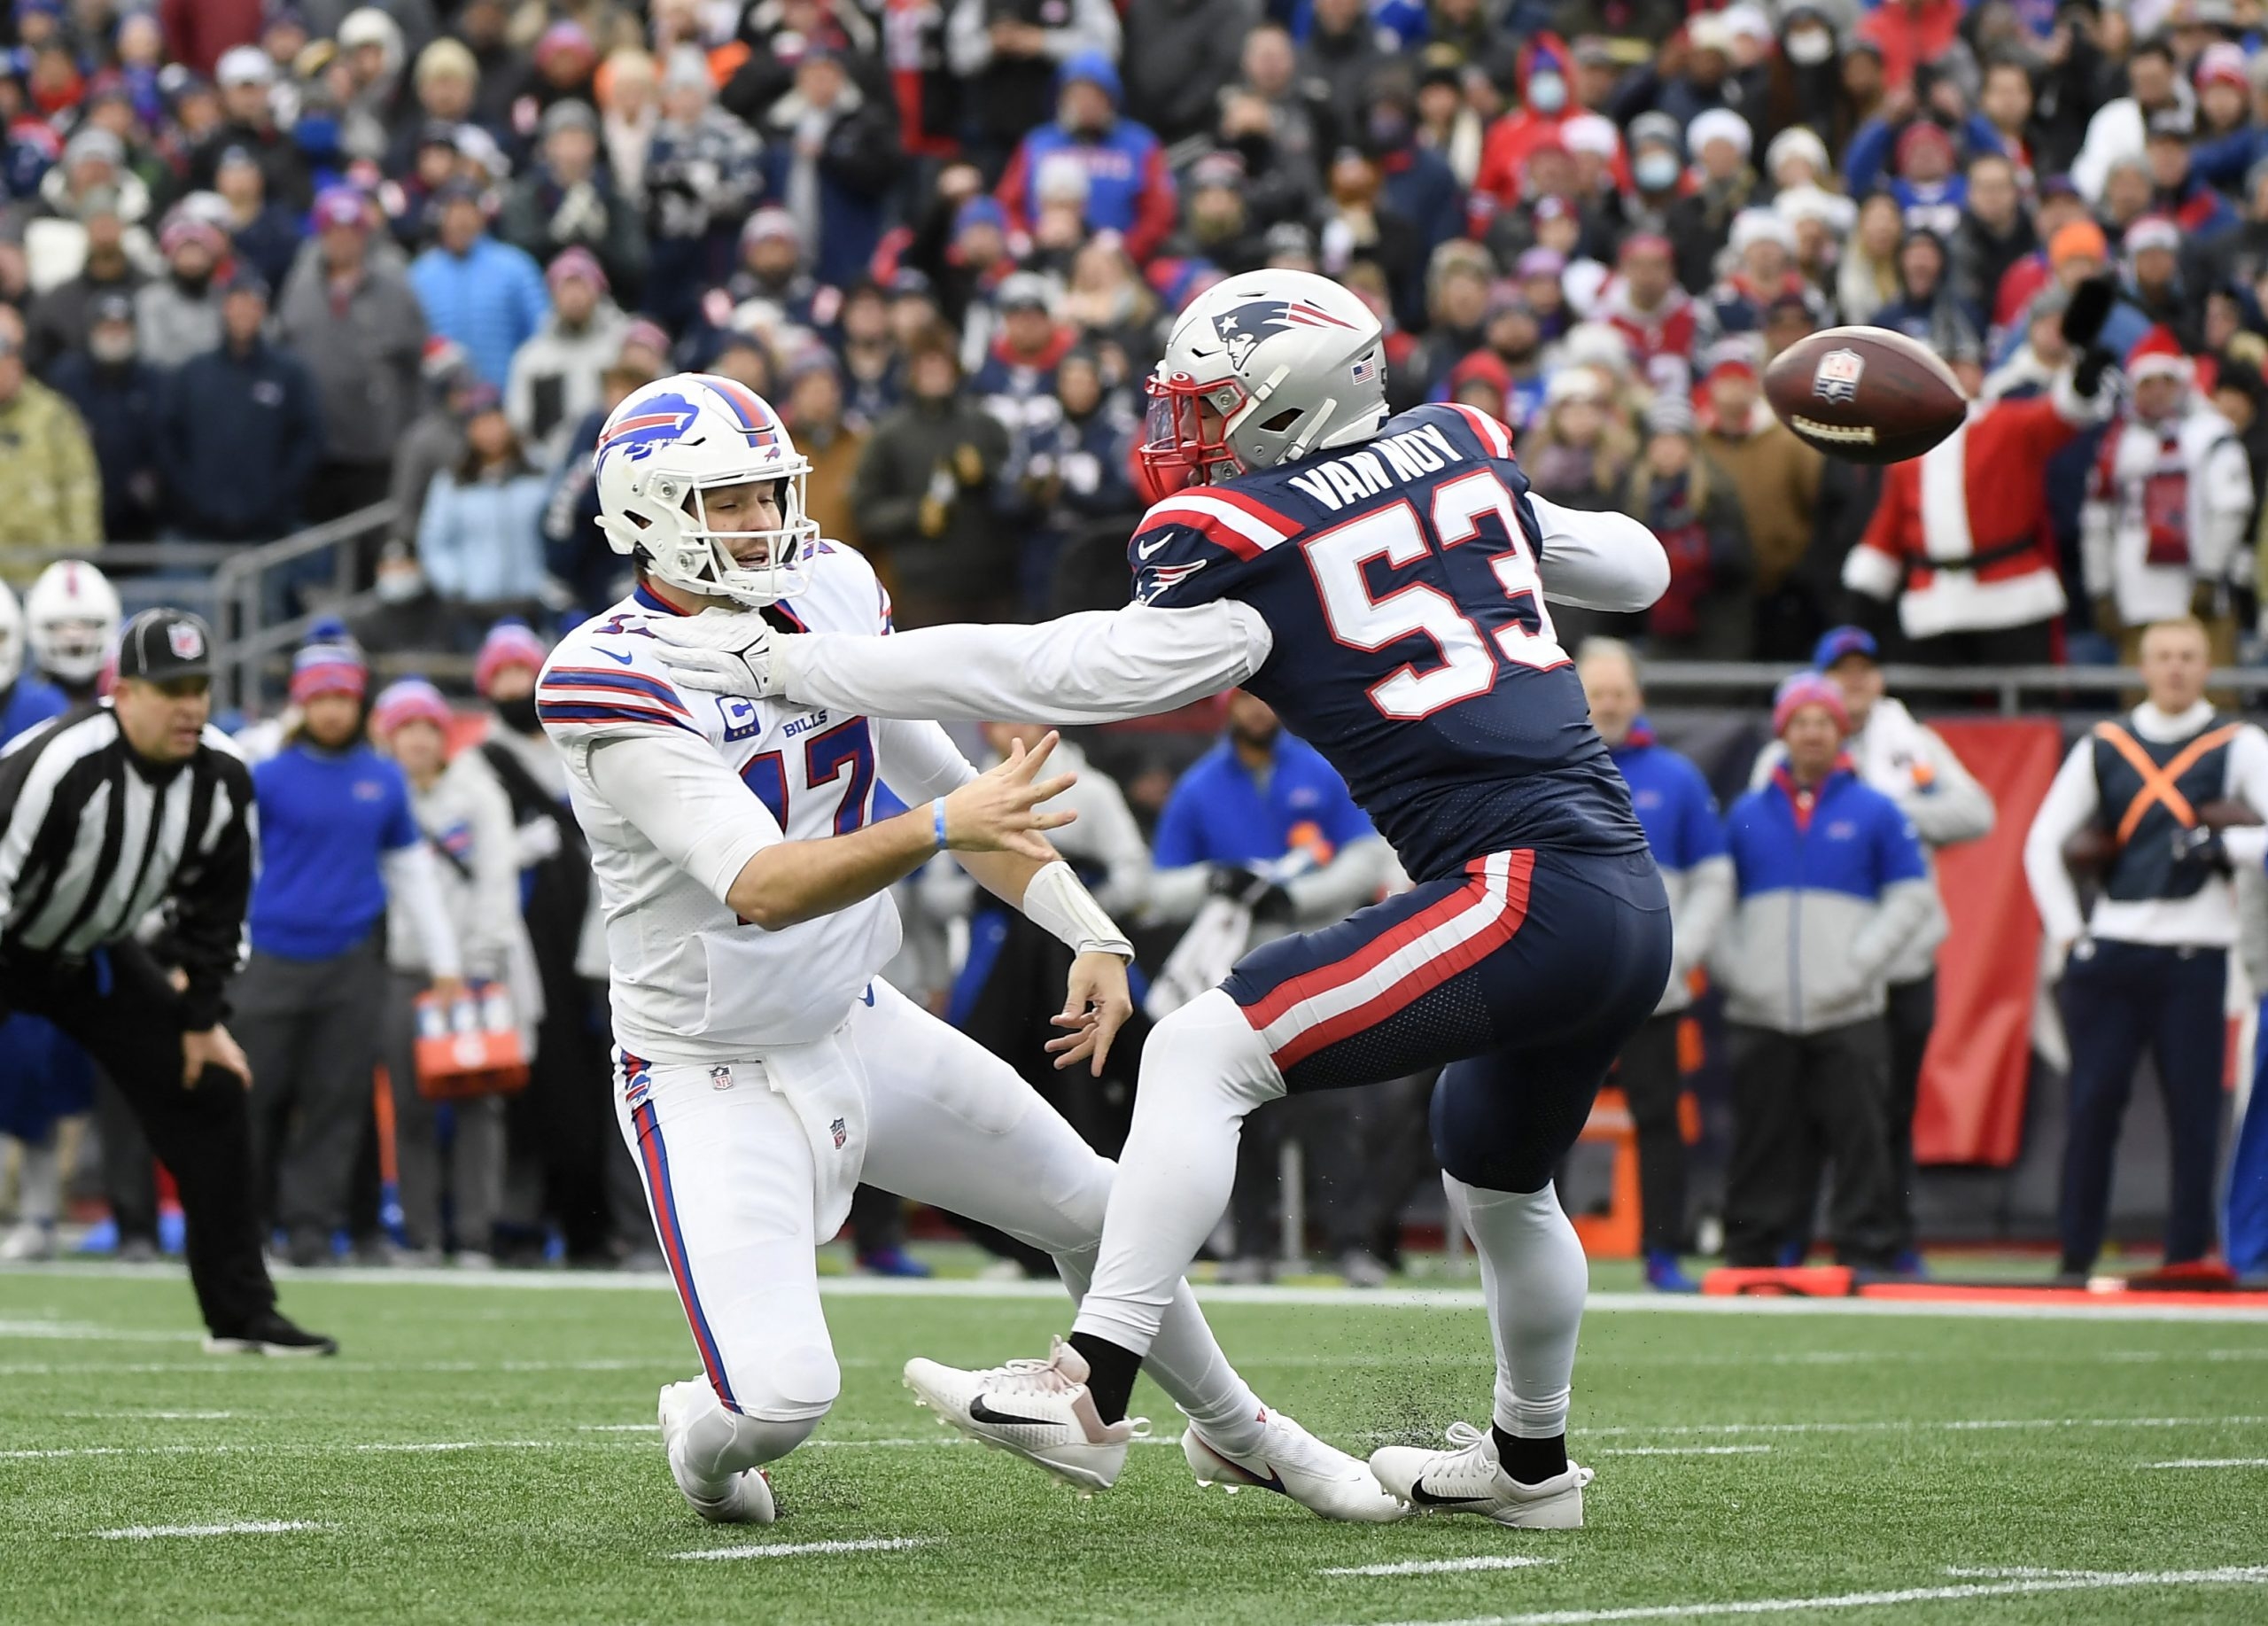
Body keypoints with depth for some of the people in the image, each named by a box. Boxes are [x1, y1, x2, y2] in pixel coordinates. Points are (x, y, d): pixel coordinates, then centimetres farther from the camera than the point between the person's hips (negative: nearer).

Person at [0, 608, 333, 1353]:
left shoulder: (222, 780, -11)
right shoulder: (63, 764, -32)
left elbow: (214, 906, 3)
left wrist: (201, 1018, 5)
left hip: (93, 953, 6)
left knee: (210, 1096, 2)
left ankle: (241, 1313, 9)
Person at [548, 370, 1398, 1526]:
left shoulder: (829, 597, -2)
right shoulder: (613, 683, -25)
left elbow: (948, 783, 9)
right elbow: (761, 889, -35)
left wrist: (1091, 935, -1)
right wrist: (938, 828, -48)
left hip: (852, 1025, 7)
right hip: (712, 1074, -7)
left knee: (1096, 1210, 14)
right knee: (784, 1399, -21)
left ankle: (1235, 1432, 41)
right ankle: (701, 1438, 17)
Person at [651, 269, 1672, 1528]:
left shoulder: (1247, 552, -7)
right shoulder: (1461, 451, 14)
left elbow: (1058, 673, -9)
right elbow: (1635, 571, 26)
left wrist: (786, 662, -7)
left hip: (1527, 893, -9)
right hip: (1632, 903, 9)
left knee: (1200, 1055, -9)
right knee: (1496, 1184, 30)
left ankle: (1092, 1389, -15)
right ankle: (1530, 1462, 49)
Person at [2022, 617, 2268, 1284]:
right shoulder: (2103, 746, 12)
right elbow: (2044, 841, 11)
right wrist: (2066, 932, 5)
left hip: (2193, 957, -2)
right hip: (2106, 952, 2)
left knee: (2194, 1112, -3)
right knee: (2093, 1105, -1)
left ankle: (2187, 1258, 3)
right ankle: (2075, 1258, 4)